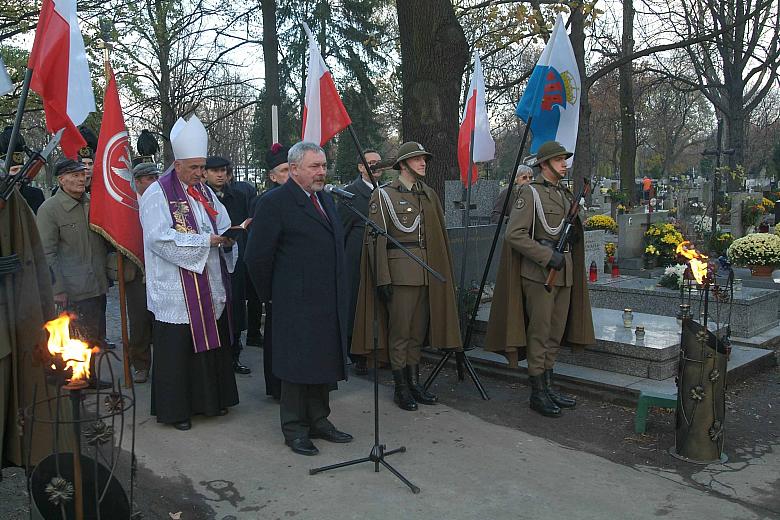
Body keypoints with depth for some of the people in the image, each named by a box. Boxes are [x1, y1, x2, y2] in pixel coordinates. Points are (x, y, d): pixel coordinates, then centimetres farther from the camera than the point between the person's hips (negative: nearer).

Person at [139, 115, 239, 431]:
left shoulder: (204, 192, 13)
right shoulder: (157, 194, -7)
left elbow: (223, 226, 12)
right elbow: (162, 238, -18)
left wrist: (227, 238, -13)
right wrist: (206, 240, -19)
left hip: (210, 289, 7)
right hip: (176, 292, -6)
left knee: (210, 342, 12)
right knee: (177, 348, 1)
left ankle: (211, 399, 26)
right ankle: (175, 409, 13)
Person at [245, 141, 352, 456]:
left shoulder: (326, 200, 14)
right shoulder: (275, 203, -11)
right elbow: (258, 256, -11)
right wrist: (270, 294, -2)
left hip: (329, 301, 8)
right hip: (297, 303, -7)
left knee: (324, 363, 14)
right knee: (297, 365, 2)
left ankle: (318, 421, 28)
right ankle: (295, 430, 15)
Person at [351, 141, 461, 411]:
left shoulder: (430, 196, 14)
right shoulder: (384, 195, -3)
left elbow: (439, 237, 17)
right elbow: (376, 239, -8)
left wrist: (443, 273, 12)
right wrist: (382, 278, -14)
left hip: (427, 274, 6)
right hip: (400, 272, -6)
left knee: (419, 331, 11)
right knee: (399, 331, 0)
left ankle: (414, 383, 22)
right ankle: (400, 388, 11)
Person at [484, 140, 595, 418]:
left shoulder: (566, 194, 15)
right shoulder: (530, 193, -9)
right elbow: (514, 234, -17)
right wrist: (547, 256, -20)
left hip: (563, 274, 8)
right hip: (538, 273, -8)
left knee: (556, 334, 13)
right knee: (539, 334, -2)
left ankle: (548, 387, 23)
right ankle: (538, 394, 6)